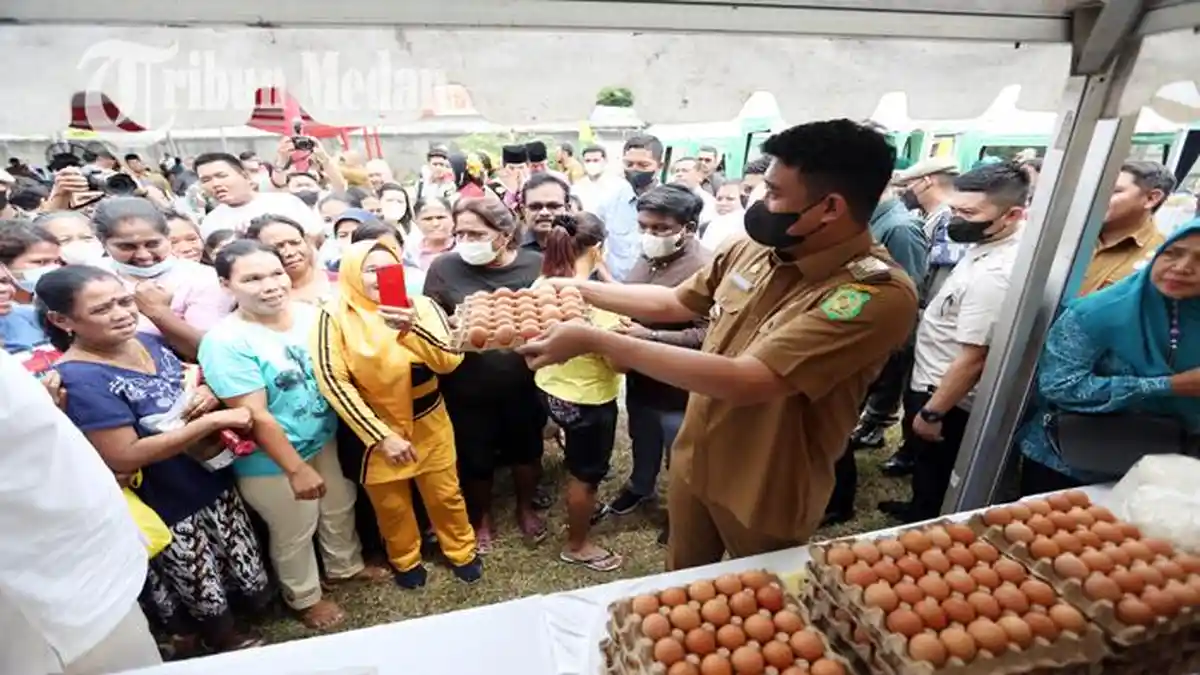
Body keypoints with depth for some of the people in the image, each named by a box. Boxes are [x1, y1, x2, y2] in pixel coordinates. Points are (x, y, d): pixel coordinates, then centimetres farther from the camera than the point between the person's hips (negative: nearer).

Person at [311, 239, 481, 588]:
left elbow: (449, 362, -21)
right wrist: (381, 436, -22)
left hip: (429, 422, 1)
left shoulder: (421, 306, -9)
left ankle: (462, 551, 41)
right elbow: (333, 382, -18)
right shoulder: (336, 317, -14)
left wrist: (412, 329, -40)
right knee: (390, 503, 17)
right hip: (376, 426, -1)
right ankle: (406, 560, 44)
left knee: (445, 493, 15)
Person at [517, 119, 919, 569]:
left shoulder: (878, 295, -29)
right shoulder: (753, 248, -7)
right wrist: (578, 288, 4)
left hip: (766, 494, -5)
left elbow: (742, 381, -37)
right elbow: (674, 302, 8)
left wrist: (595, 341, -35)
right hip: (693, 461, 6)